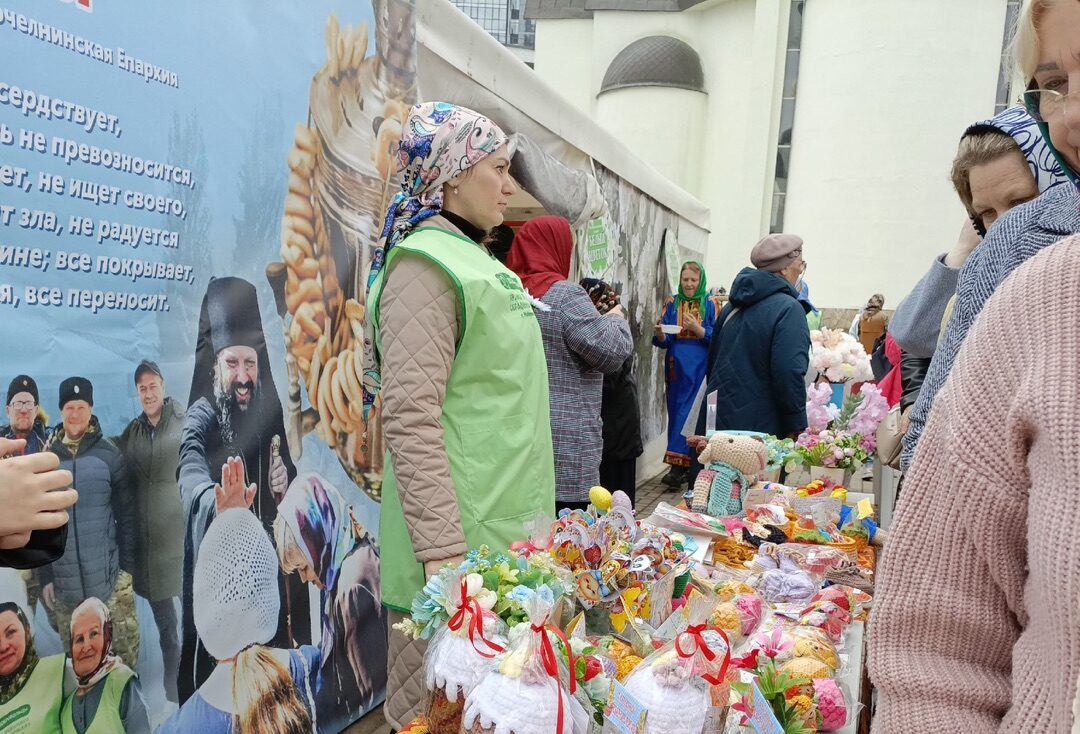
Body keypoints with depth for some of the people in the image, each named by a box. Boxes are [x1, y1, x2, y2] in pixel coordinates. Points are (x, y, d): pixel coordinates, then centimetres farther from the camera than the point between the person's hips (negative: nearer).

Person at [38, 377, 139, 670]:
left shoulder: (109, 454, -5)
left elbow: (126, 514, -2)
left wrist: (127, 566, -3)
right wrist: (44, 575, 4)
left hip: (109, 574, -2)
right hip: (64, 579, 2)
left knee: (123, 642, 4)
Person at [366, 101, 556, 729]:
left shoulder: (477, 260, 13)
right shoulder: (426, 265, -15)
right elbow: (412, 421, -22)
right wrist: (443, 553, -24)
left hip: (506, 525, 9)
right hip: (460, 536, -9)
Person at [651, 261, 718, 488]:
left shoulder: (710, 304, 3)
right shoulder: (672, 304, 9)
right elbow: (663, 341, 4)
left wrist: (698, 329, -19)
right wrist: (660, 334, -18)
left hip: (700, 368, -3)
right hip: (677, 366, 3)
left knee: (690, 412, -7)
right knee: (677, 411, 3)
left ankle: (679, 463, -4)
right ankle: (685, 464, 11)